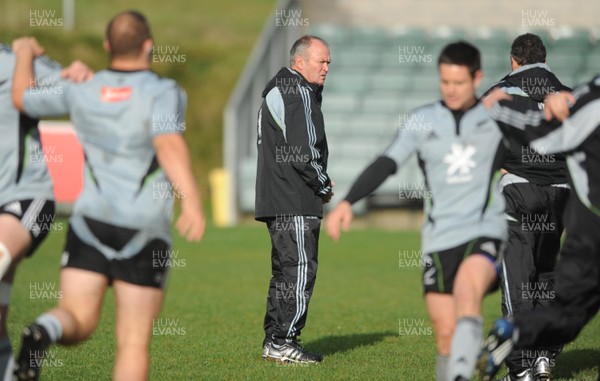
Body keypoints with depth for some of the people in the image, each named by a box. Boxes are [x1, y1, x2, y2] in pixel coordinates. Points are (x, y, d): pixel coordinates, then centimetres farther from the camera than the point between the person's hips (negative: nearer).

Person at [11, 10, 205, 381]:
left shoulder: (83, 90, 4)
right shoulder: (163, 92, -10)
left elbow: (22, 98, 21)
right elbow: (170, 146, -29)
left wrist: (25, 53, 40)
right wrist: (193, 202, -42)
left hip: (91, 222, 3)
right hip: (143, 232, -3)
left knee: (77, 322, 3)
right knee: (134, 341, 4)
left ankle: (45, 331, -34)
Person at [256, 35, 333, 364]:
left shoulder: (278, 89, 21)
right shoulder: (295, 92, -13)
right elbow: (300, 151, -20)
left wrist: (320, 180, 13)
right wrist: (323, 186, -6)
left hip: (277, 199, 11)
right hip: (295, 201, -11)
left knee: (285, 269, 13)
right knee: (300, 268, -8)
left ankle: (273, 341, 16)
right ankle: (284, 341, -8)